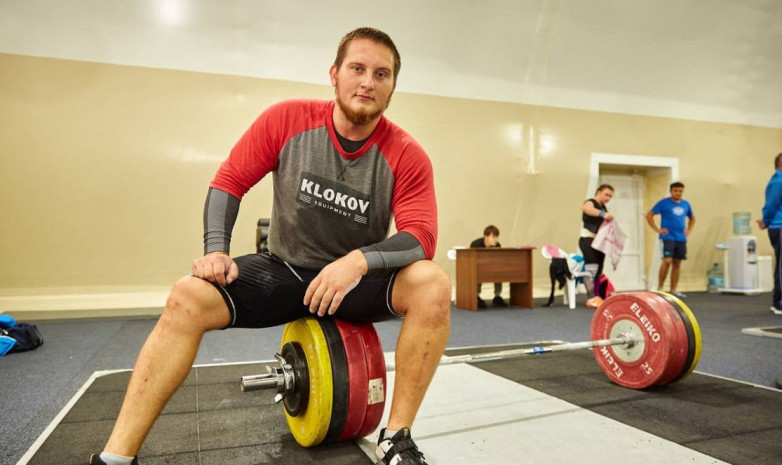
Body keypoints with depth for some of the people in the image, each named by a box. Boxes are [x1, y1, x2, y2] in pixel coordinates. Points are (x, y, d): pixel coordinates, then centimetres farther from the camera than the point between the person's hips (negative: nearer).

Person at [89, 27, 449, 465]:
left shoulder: (407, 156, -14)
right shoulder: (287, 119, -10)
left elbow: (421, 237, -21)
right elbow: (229, 181, -3)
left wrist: (358, 261, -38)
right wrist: (216, 251, -16)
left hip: (360, 280, -1)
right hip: (284, 270, 1)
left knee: (433, 284, -29)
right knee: (188, 297, -21)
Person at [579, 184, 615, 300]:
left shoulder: (603, 208, 17)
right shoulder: (590, 203, -9)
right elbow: (585, 208, -36)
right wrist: (602, 214, -49)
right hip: (588, 240, -9)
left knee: (599, 271, 10)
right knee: (591, 268, -19)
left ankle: (598, 296, 16)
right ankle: (592, 298, -20)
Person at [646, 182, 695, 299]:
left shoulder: (686, 204, 12)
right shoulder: (663, 203, -4)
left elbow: (692, 218, 28)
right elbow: (649, 215, -4)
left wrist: (689, 230, 12)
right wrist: (657, 229, -9)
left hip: (681, 238, 5)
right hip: (668, 237, -5)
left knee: (677, 264, 6)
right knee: (667, 261, -17)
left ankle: (673, 290, 13)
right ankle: (659, 287, -5)